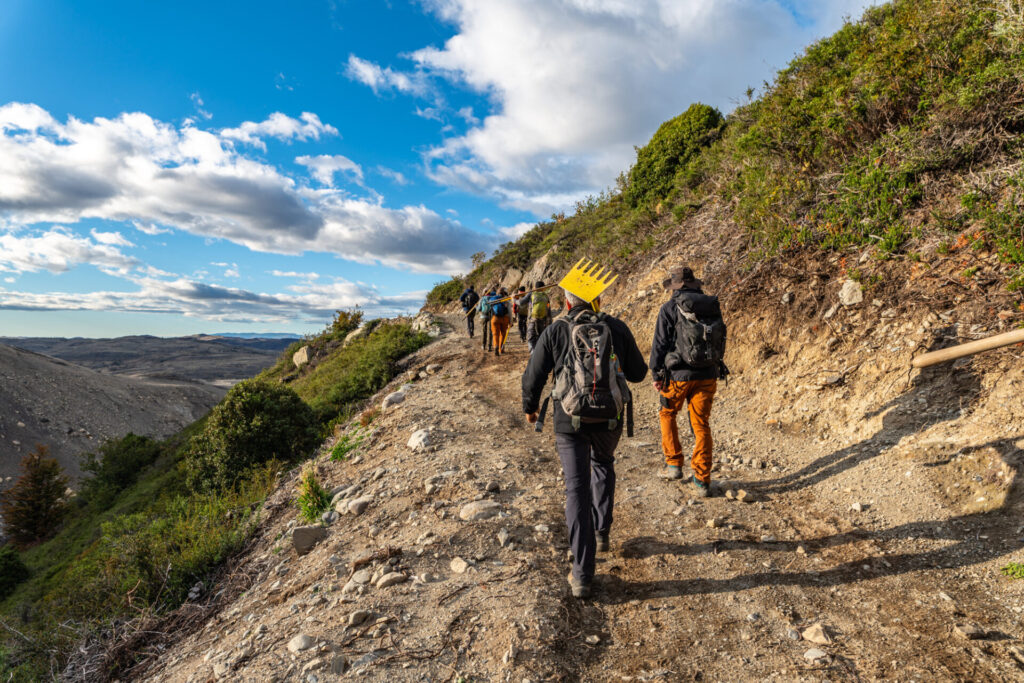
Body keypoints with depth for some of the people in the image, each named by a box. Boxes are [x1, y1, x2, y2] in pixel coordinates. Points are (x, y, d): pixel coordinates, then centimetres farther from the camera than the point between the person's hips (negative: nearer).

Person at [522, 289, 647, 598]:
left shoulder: (554, 332, -2)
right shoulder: (617, 328, 1)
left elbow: (533, 376, 0)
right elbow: (638, 373, 9)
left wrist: (529, 407, 18)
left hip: (569, 420, -2)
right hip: (609, 419, 2)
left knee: (577, 491, 5)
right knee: (603, 464, 32)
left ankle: (582, 575, 7)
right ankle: (601, 531, 35)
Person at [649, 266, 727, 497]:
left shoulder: (670, 308, -8)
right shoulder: (713, 306, 8)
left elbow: (660, 344, -9)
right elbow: (721, 341, 14)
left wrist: (656, 374, -2)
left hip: (679, 374, -4)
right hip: (708, 374, 4)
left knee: (668, 414, 20)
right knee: (701, 426, 10)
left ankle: (674, 464, 20)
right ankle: (702, 480, 13)